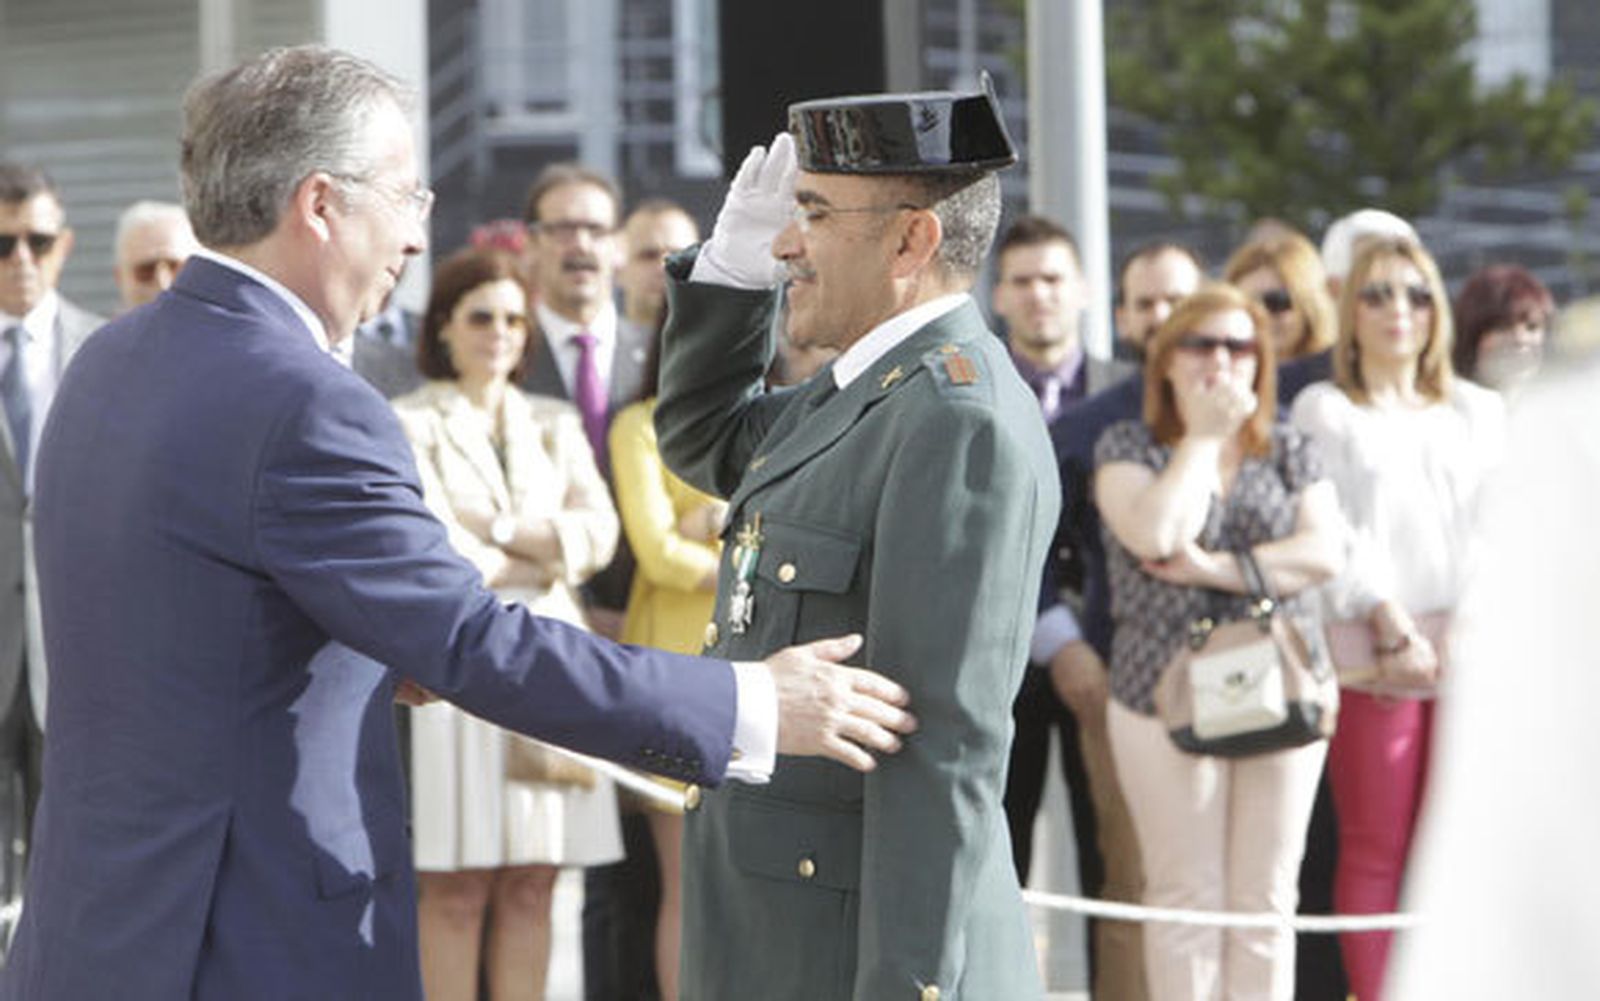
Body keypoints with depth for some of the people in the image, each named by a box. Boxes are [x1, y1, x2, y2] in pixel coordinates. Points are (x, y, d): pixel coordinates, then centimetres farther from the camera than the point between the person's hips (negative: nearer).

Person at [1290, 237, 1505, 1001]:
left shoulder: (1478, 411, 19)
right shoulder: (1326, 410, 9)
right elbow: (1333, 535, -2)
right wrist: (1389, 623, -14)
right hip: (1372, 656, -3)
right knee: (1376, 848, -4)